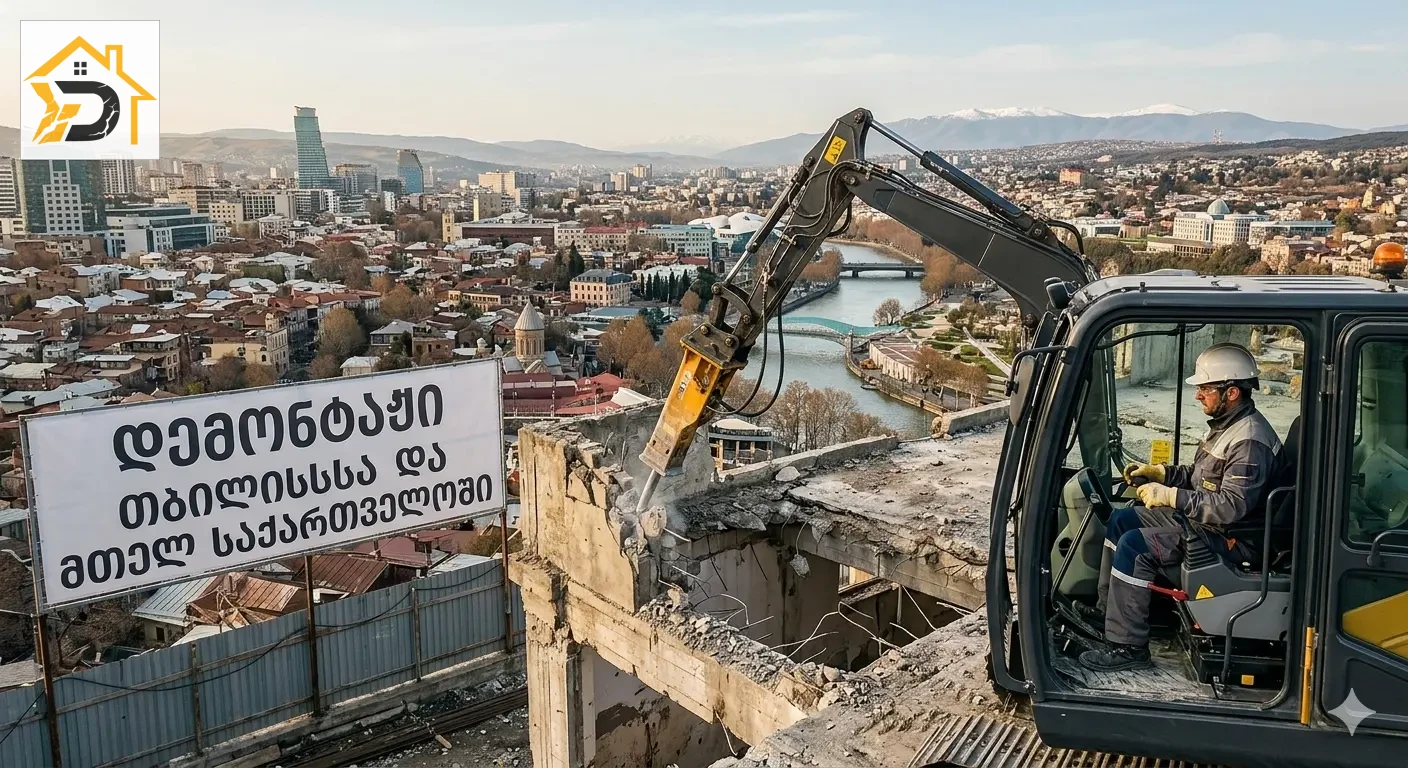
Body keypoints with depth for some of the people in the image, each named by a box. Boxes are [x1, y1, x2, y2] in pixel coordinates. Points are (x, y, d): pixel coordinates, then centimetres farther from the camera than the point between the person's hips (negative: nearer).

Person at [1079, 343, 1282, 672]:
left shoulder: (1249, 440, -24)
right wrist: (1160, 472, 6)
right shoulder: (1226, 425, 9)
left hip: (1226, 535, -11)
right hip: (1200, 517, 11)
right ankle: (1107, 610, 16)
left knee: (1134, 546, -24)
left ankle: (1127, 647, -16)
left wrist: (1170, 496, -26)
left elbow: (1232, 506, -29)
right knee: (1120, 519, 9)